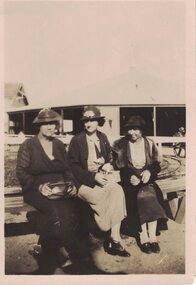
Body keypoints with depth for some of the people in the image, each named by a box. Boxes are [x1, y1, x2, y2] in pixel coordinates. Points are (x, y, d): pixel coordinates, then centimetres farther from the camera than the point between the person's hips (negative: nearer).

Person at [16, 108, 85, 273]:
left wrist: (72, 184, -3)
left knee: (74, 207, -27)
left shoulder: (59, 145, 16)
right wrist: (39, 186, -16)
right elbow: (21, 172, -2)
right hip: (37, 191, -4)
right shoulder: (28, 146, 3)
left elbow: (67, 169, 18)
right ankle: (62, 252, -12)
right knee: (56, 210, -32)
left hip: (61, 190, 4)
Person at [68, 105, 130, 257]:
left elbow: (109, 157, 26)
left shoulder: (103, 138, 14)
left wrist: (108, 165, 1)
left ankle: (114, 237, -25)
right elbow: (73, 166, -5)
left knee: (118, 190, -27)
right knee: (102, 198, -30)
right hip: (84, 182, -4)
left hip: (101, 177, 4)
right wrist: (93, 177, -17)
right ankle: (115, 239, -12)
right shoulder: (77, 141, -1)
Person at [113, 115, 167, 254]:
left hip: (146, 178, 2)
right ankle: (143, 236, -27)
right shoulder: (120, 145, 4)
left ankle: (152, 235, -28)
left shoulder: (150, 144, 11)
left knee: (149, 195, -30)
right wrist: (130, 176, -19)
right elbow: (118, 166, -2)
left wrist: (149, 171, -14)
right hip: (129, 179, -2)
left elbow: (157, 164, 8)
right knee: (140, 197, -30)